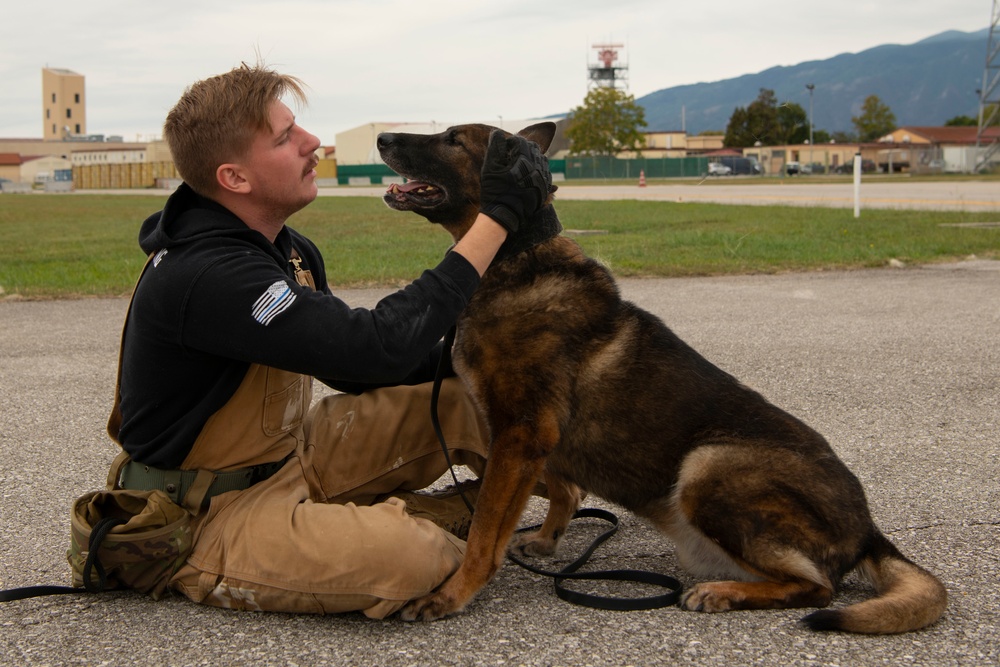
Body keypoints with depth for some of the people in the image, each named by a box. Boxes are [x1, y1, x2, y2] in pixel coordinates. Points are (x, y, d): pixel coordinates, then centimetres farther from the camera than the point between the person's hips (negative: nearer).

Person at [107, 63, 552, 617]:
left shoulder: (286, 251, 2)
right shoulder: (204, 276, -29)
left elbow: (349, 362, 14)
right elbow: (377, 348, -34)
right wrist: (498, 216, -30)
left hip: (286, 459, 9)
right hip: (208, 517, -9)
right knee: (411, 554, -33)